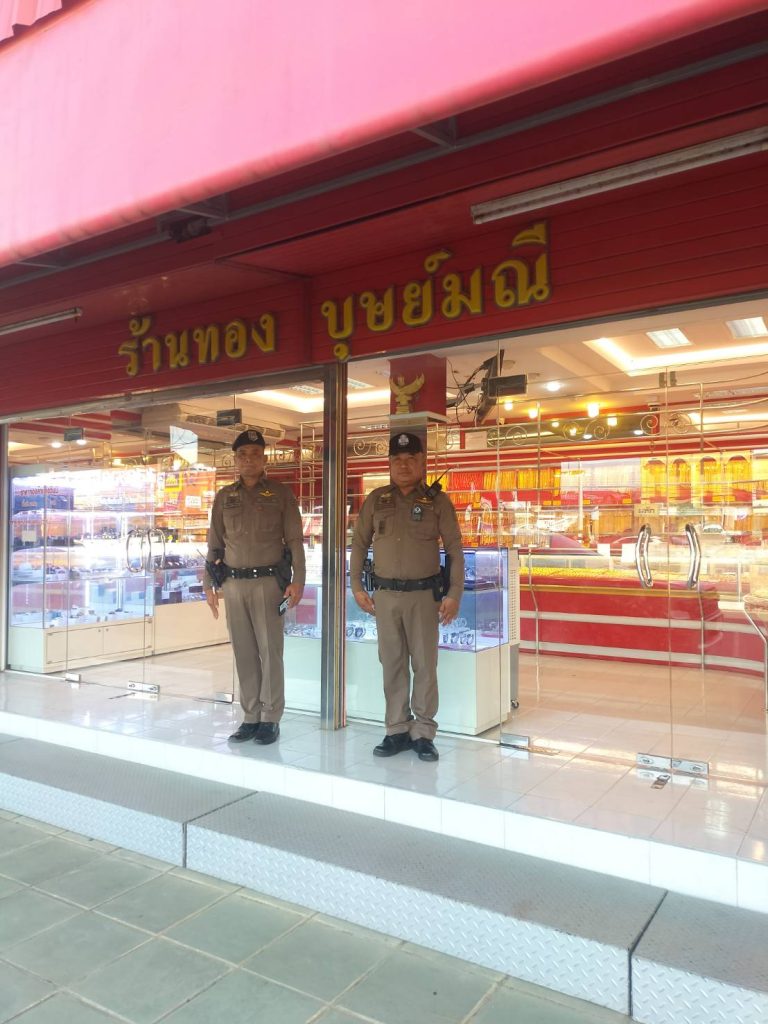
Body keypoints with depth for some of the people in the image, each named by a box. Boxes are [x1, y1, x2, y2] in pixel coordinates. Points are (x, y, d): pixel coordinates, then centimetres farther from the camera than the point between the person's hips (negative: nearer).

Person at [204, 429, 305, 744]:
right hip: (233, 583, 3)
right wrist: (209, 584, 9)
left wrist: (298, 580, -10)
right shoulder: (224, 497, 12)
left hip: (268, 581, -3)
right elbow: (215, 543, 14)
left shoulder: (281, 494, 3)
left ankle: (270, 718, 9)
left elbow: (295, 540, -1)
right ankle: (250, 716, 16)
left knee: (270, 650, -1)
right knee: (243, 652, 7)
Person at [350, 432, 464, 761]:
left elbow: (455, 550, -1)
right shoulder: (376, 500, 6)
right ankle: (397, 731, 21)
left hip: (424, 593, -2)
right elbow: (359, 544, 11)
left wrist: (454, 593, -7)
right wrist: (357, 587, 5)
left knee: (425, 665, 4)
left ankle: (423, 733, 16)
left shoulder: (437, 501, -1)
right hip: (385, 594, 2)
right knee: (392, 664, 9)